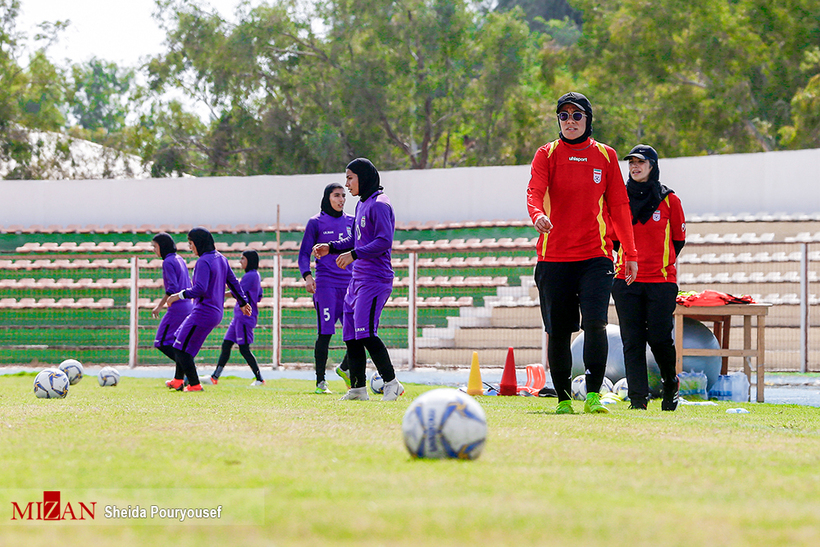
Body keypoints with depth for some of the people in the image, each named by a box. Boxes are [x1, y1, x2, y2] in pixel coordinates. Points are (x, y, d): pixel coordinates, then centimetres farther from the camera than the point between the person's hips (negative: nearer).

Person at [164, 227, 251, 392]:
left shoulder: (203, 262, -18)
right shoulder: (220, 258, 11)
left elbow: (199, 290, -27)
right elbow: (233, 281, 19)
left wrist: (179, 295, -16)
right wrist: (243, 303, 29)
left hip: (204, 313, -10)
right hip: (216, 312, 10)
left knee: (182, 349, -3)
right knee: (180, 343, 20)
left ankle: (194, 384, -1)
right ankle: (178, 380, 23)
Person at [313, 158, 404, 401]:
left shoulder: (379, 205, -12)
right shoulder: (361, 205, 18)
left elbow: (384, 241, -21)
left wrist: (354, 254, -23)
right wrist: (331, 248, 13)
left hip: (376, 278, -10)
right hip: (358, 279, 10)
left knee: (365, 332, -17)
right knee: (351, 335, 8)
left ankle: (391, 383, -9)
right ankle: (358, 388, 14)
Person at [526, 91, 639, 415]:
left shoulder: (605, 156, 11)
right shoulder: (547, 154, 6)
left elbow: (619, 206, 15)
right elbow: (535, 191, -10)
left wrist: (630, 254, 13)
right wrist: (537, 215, -33)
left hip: (595, 257, 0)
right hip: (554, 256, 0)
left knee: (595, 324, -18)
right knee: (557, 332, 2)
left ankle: (593, 396, -16)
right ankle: (563, 399, 13)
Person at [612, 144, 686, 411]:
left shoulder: (669, 200, 4)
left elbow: (678, 240, 10)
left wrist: (661, 263, 6)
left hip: (661, 281, -2)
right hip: (627, 280, 2)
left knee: (660, 338, -6)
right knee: (632, 340, -3)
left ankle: (670, 383, 21)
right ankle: (638, 397, -2)